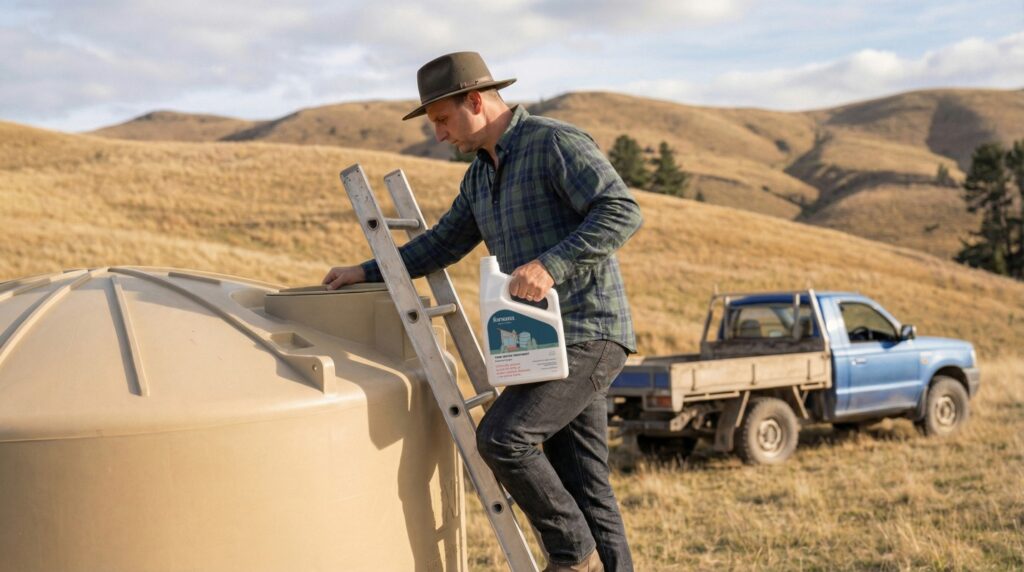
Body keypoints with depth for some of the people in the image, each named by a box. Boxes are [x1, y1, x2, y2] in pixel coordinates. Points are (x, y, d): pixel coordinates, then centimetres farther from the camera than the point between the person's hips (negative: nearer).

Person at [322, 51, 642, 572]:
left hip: (588, 336, -9)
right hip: (551, 340, 9)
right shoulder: (480, 176, 16)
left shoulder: (555, 143, -12)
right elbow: (444, 243, 27)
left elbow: (622, 212, -22)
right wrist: (368, 272, 21)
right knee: (578, 483, 8)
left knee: (502, 437, -17)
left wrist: (551, 264, -31)